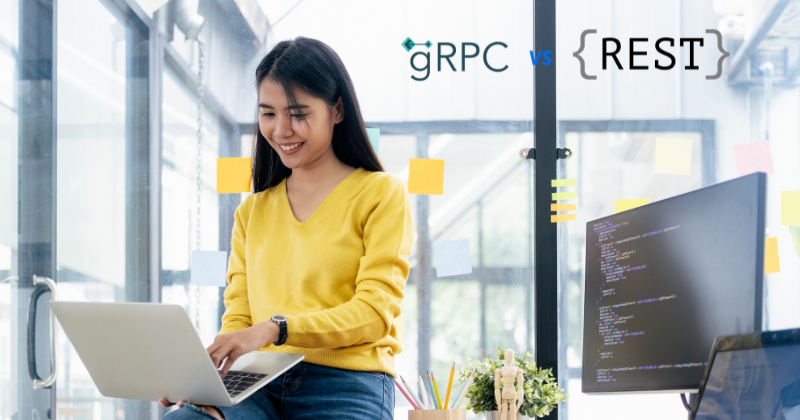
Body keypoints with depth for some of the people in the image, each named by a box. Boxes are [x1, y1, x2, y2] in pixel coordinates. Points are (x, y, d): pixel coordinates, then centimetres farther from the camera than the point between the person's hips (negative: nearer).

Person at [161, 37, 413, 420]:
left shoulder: (381, 194, 7)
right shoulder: (252, 211, 22)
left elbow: (374, 313, -4)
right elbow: (238, 318, 16)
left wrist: (274, 329, -18)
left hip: (345, 388, -3)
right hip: (258, 389, 3)